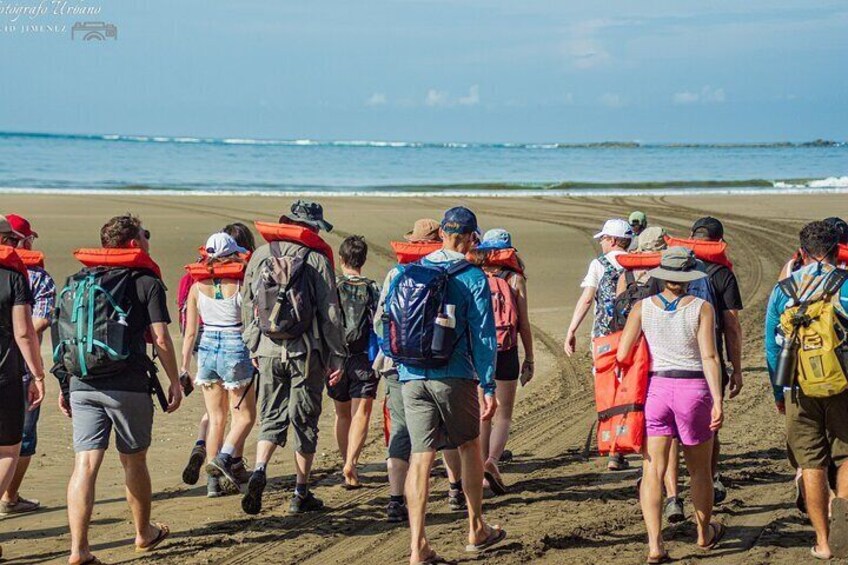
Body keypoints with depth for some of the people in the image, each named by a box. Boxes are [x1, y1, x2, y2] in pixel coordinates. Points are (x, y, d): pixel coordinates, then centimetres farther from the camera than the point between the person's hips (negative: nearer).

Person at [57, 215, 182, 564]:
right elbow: (160, 339, -6)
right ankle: (144, 534, 31)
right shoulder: (146, 282, -1)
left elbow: (64, 337, 13)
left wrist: (65, 386, 18)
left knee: (85, 464, -1)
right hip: (128, 386, -3)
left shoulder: (78, 281, 13)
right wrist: (174, 382, 4)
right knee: (134, 461, 13)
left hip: (82, 386, 3)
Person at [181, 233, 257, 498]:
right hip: (235, 348, -4)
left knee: (216, 418, 13)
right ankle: (224, 457, -15)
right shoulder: (241, 284, -9)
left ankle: (213, 480, 12)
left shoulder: (197, 286, 1)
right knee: (245, 416, 9)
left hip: (207, 349, 4)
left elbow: (190, 332, 2)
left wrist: (184, 367, 9)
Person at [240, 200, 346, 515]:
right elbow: (330, 312, -7)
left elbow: (247, 305, 10)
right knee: (304, 421, 8)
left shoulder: (260, 255, 5)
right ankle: (301, 494, 13)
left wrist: (253, 347, 20)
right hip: (306, 353, -3)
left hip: (268, 350, 3)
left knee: (271, 418, 12)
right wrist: (337, 356, -1)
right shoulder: (316, 259, -7)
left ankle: (259, 471, -13)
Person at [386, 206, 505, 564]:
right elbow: (483, 336, -6)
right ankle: (476, 531, 27)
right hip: (454, 377, -3)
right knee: (469, 446, 17)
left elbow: (388, 324, 13)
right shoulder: (472, 278, -3)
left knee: (420, 457, 3)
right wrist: (489, 387, -4)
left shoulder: (407, 274, 9)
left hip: (411, 377, 3)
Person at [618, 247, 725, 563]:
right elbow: (709, 357, -10)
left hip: (655, 389, 1)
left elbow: (622, 354, -1)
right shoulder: (701, 308, -3)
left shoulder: (642, 308, 2)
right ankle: (704, 534, 35)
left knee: (653, 471, -1)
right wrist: (717, 401, -10)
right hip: (694, 389, -1)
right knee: (699, 468, 17)